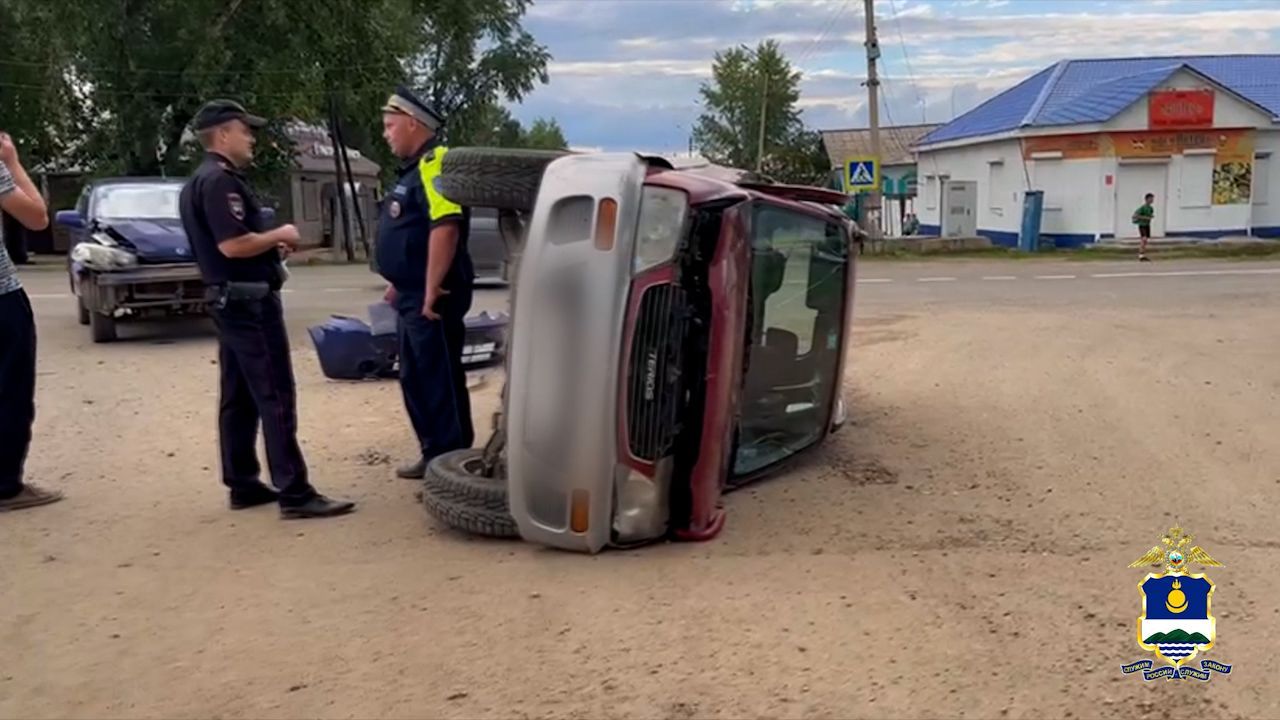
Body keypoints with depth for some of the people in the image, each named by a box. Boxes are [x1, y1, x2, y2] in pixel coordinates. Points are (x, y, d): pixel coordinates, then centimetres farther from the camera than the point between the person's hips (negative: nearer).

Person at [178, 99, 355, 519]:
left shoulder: (199, 182, 17)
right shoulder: (221, 181, -16)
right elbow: (233, 244, -26)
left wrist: (270, 246, 13)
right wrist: (278, 236, -10)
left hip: (229, 299, 11)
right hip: (249, 300, -11)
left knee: (238, 398, 12)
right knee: (276, 398, -10)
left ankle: (243, 485, 18)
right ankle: (295, 494, -10)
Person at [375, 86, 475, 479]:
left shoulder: (434, 163, -16)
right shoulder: (414, 168, 18)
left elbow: (445, 227, -27)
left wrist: (432, 291, -27)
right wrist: (399, 285, 23)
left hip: (430, 298, -11)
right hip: (412, 296, 11)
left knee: (441, 381, -5)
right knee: (416, 379, 16)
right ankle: (435, 455, 25)